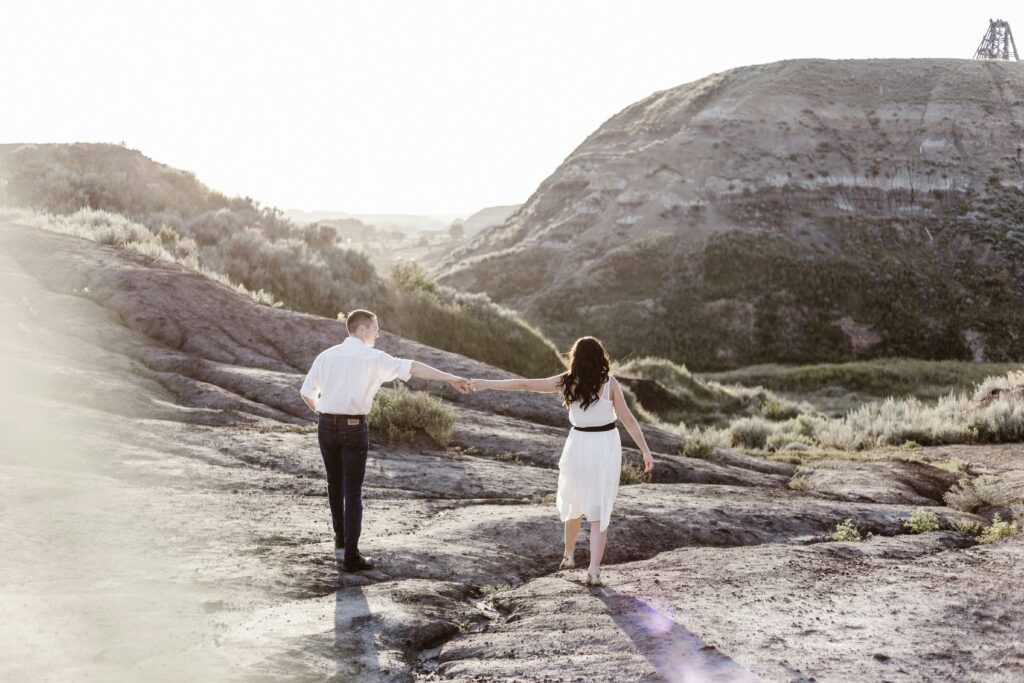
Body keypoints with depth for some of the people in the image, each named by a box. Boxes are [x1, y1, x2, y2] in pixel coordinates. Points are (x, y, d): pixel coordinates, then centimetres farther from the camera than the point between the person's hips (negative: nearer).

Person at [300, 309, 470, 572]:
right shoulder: (374, 358, -7)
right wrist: (450, 378, -18)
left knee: (335, 483, 22)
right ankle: (351, 556, -3)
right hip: (353, 427, -4)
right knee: (353, 491, -1)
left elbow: (306, 393, 8)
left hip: (326, 425, 5)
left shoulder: (327, 355, 6)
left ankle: (340, 535, 39)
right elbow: (412, 367, -16)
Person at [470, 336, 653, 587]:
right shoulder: (610, 383, -9)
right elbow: (628, 420, -10)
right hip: (607, 446, -2)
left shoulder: (567, 382, -5)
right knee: (599, 510, 3)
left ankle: (568, 556, 38)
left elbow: (523, 384, -3)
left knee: (574, 502, 24)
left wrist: (487, 383, 5)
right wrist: (646, 451, -3)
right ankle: (594, 570, -7)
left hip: (579, 444, 2)